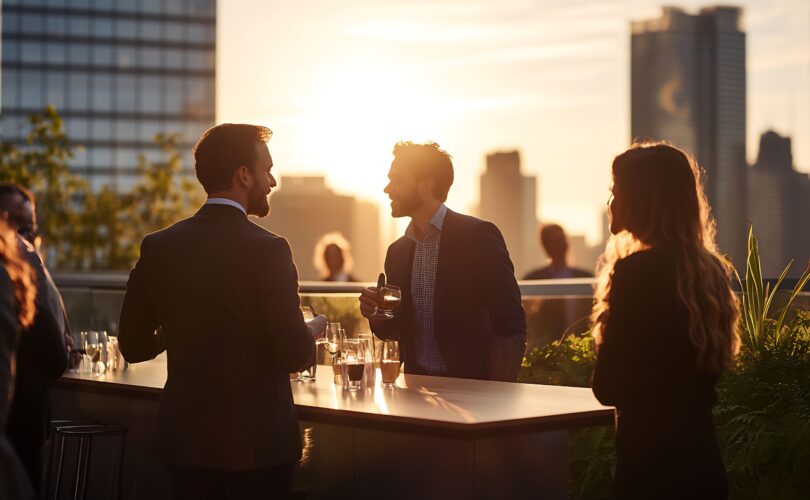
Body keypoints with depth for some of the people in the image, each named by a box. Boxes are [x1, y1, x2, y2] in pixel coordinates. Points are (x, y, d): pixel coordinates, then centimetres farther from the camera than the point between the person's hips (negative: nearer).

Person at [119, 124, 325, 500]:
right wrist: (313, 329, 5)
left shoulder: (158, 247, -2)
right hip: (257, 440, -4)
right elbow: (294, 355, -17)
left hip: (185, 439, 4)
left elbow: (133, 346, 3)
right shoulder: (267, 249, -16)